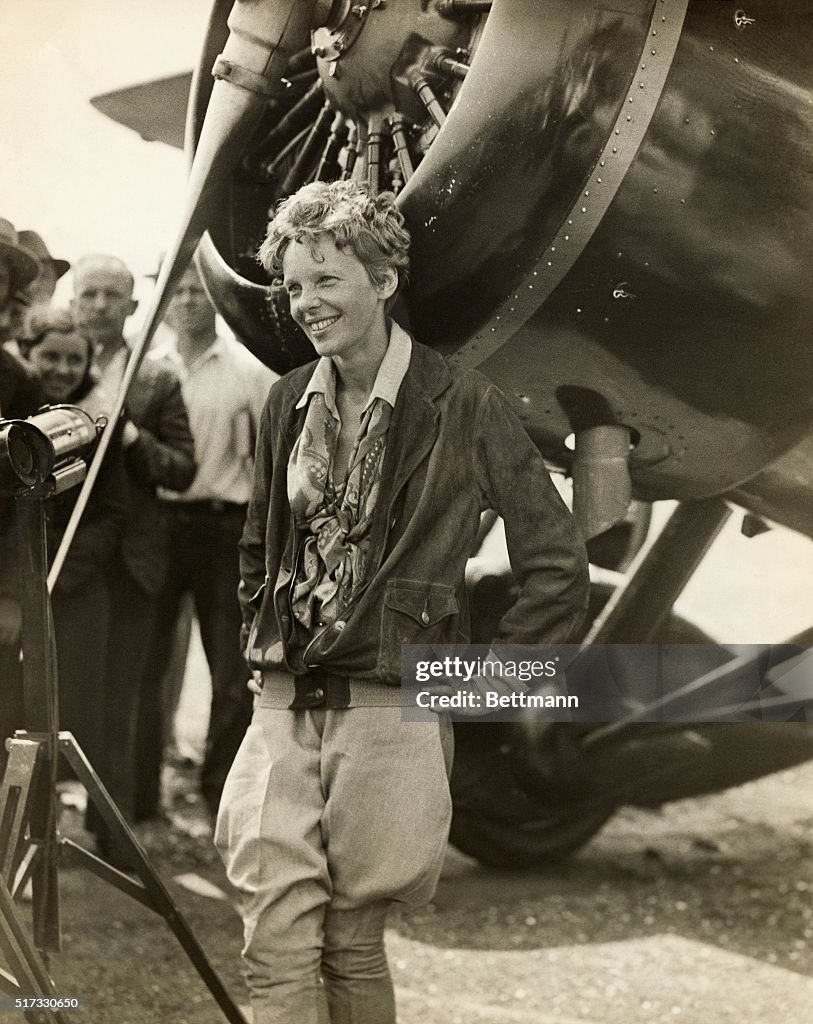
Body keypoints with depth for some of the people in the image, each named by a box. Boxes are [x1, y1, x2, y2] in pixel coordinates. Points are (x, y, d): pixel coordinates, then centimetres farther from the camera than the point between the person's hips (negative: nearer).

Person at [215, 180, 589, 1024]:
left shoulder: (463, 407, -7)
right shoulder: (289, 403, 9)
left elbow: (557, 567, -5)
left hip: (392, 711, -4)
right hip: (282, 707, 4)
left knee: (353, 943, 6)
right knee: (275, 948, -1)